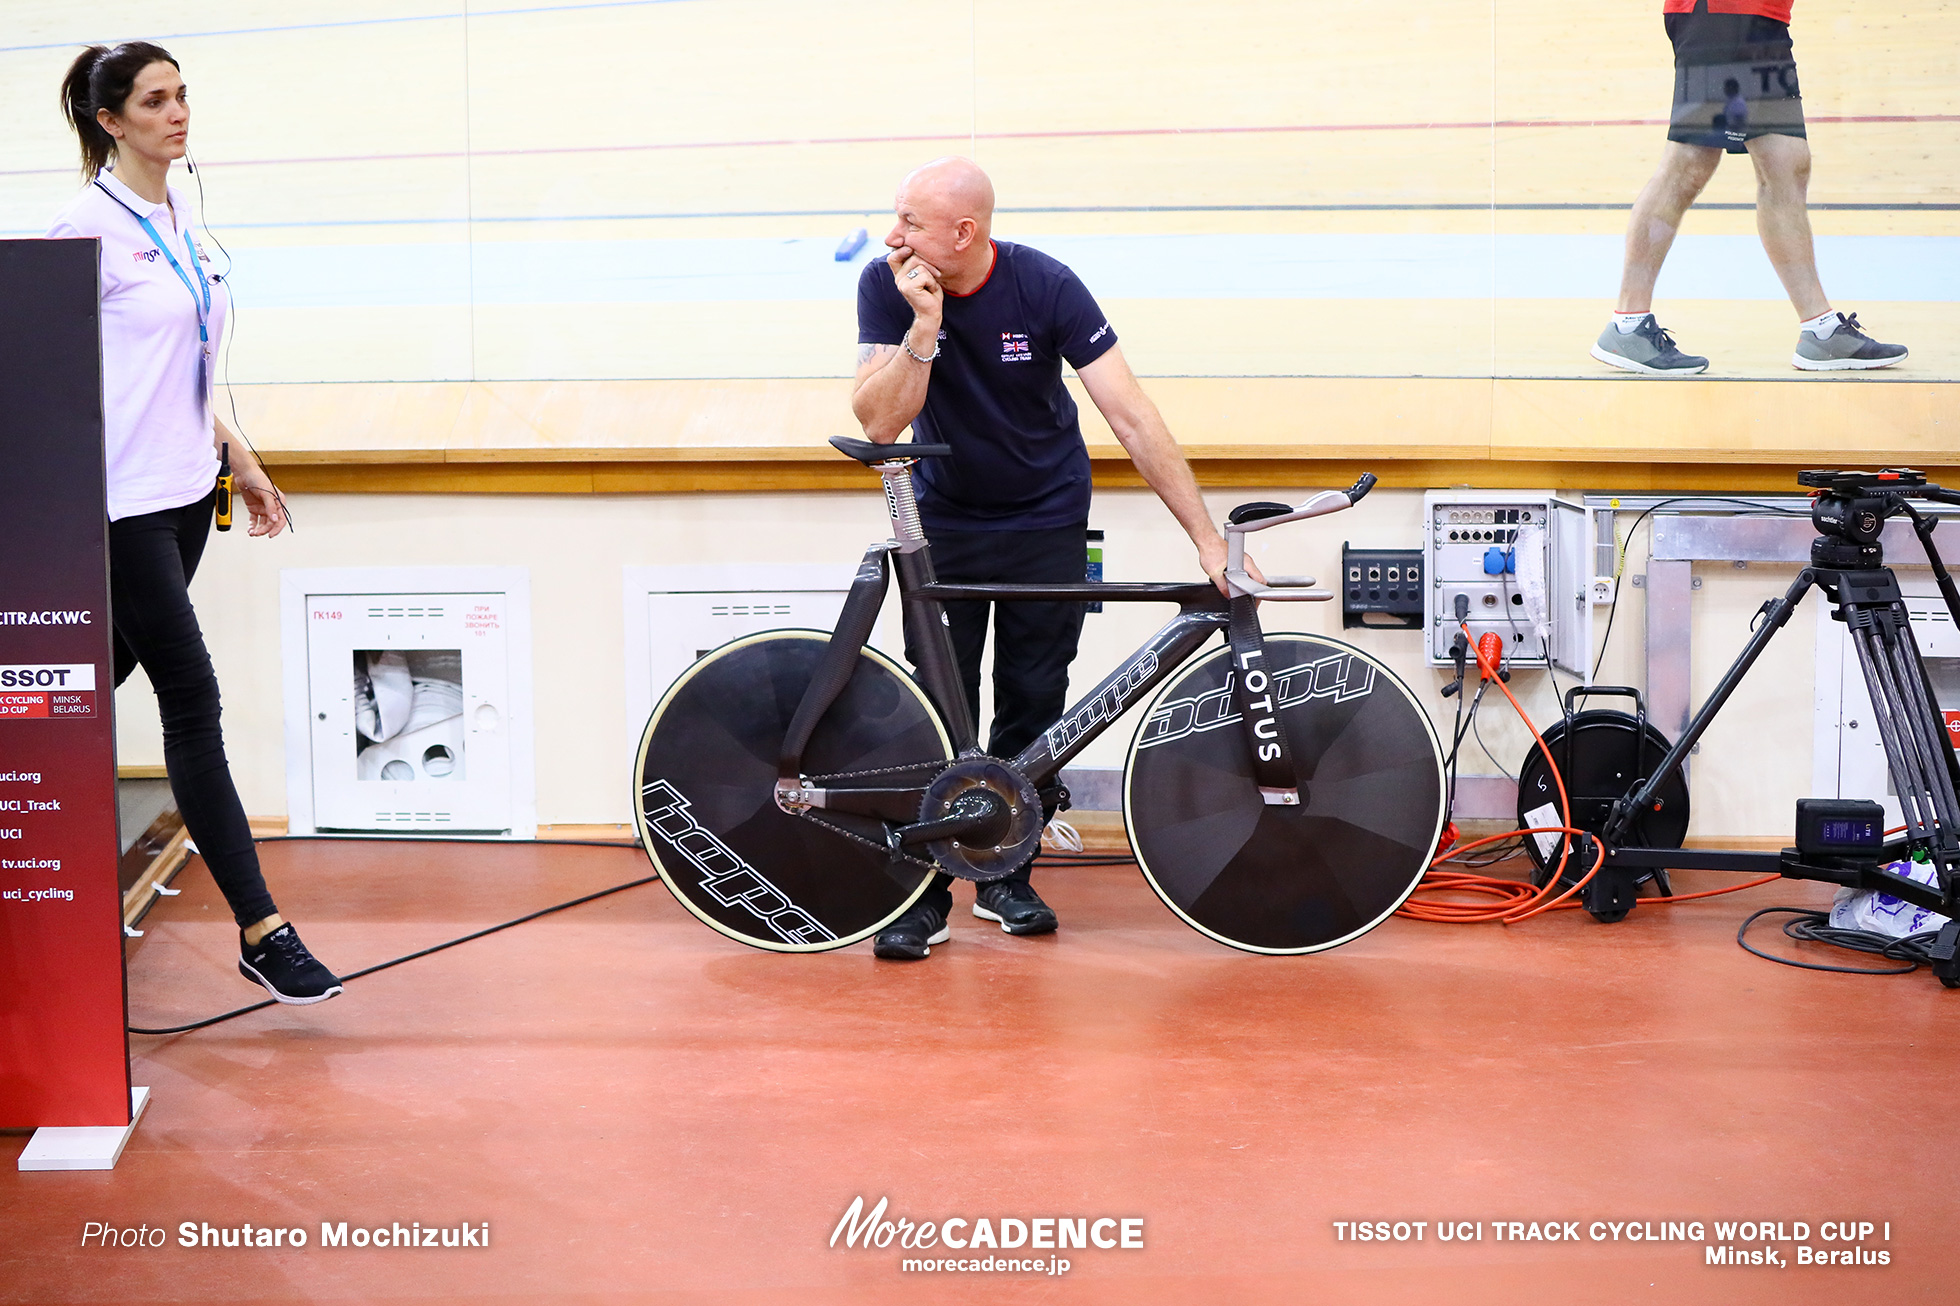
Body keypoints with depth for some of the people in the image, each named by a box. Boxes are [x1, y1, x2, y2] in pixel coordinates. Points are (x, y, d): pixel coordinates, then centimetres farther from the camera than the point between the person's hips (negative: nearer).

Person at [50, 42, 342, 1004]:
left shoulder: (176, 218, 13)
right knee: (192, 700, -8)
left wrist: (237, 458, 22)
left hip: (185, 490, 8)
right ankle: (261, 933, -6)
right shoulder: (90, 223, -11)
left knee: (101, 686, 15)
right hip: (121, 500, -8)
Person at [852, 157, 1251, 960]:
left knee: (1033, 701, 2)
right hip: (943, 518, 1)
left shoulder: (1045, 287, -22)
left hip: (1047, 517, 0)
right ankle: (924, 889, 2)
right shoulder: (888, 286, -17)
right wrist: (924, 324, -34)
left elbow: (1132, 417, -22)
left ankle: (1005, 873, 17)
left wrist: (1206, 538, -25)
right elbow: (880, 424, -21)